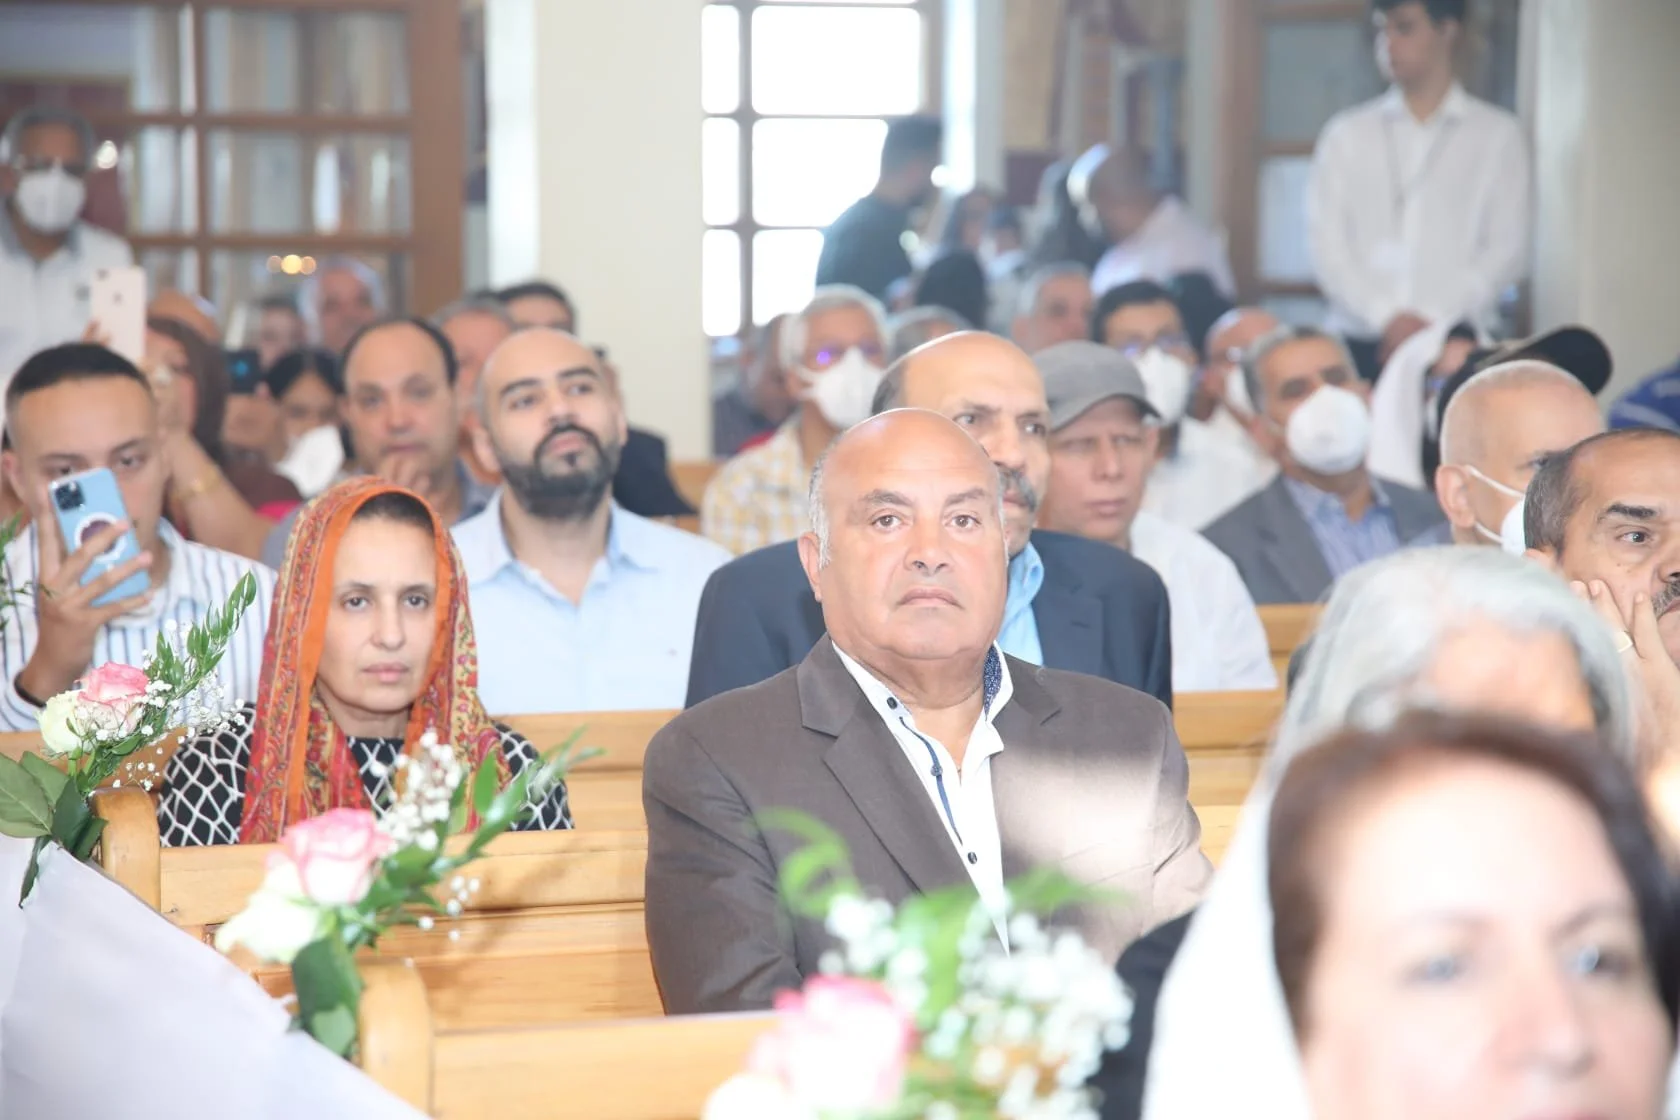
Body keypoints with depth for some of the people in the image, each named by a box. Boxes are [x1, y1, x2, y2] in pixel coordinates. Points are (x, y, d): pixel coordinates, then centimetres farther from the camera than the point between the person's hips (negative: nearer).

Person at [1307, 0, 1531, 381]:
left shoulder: (1498, 134, 9)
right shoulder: (1346, 133, 12)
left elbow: (1507, 248, 2)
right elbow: (1325, 244, 5)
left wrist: (1432, 321, -10)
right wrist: (1387, 317, -9)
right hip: (1359, 344, 1)